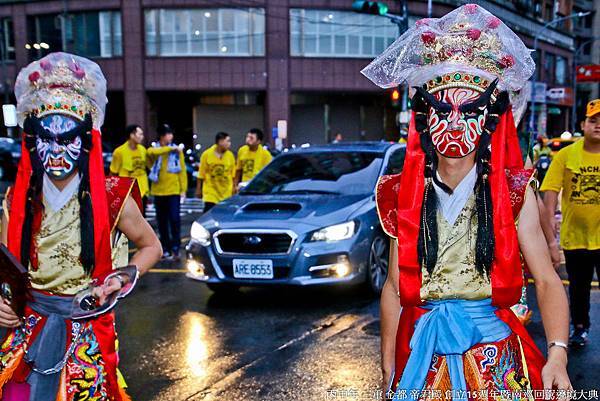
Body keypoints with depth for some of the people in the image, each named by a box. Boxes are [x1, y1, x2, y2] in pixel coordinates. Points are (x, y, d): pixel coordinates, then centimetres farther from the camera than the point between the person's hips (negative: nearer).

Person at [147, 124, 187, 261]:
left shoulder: (177, 150, 5)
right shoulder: (153, 149, 4)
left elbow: (182, 170, 4)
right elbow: (153, 152, -22)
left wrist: (183, 189, -2)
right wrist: (171, 148, -23)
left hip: (174, 191, -1)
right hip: (158, 191, 1)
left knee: (175, 219, -9)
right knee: (162, 222, 8)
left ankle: (175, 248, -1)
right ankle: (166, 249, 17)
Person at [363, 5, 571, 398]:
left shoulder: (515, 191, -7)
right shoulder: (403, 193, -3)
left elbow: (547, 280, -12)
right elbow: (394, 286, 0)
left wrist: (558, 353, -27)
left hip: (494, 354, -1)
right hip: (422, 351, 1)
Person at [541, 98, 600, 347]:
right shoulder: (565, 155, -3)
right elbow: (551, 187, -9)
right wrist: (550, 216, -20)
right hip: (574, 236, 1)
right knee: (578, 289, 18)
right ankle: (580, 327, 38)